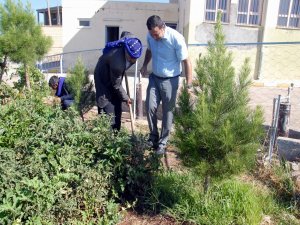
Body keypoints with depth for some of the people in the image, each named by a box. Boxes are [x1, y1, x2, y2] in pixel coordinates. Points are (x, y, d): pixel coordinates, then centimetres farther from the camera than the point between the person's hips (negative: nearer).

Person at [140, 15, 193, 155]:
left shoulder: (176, 38, -23)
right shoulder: (150, 36, -6)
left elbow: (186, 62, -17)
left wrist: (189, 84, -19)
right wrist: (145, 65, 1)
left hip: (170, 80, -4)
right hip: (154, 78, 5)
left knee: (167, 112, 5)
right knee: (150, 108, 2)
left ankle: (163, 142, 20)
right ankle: (153, 135, 24)